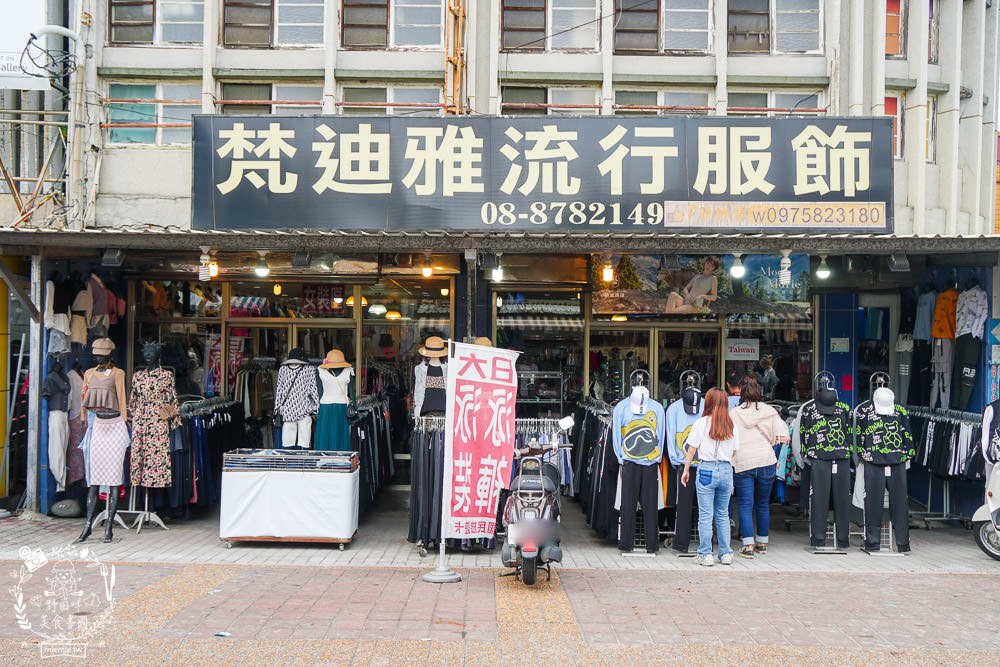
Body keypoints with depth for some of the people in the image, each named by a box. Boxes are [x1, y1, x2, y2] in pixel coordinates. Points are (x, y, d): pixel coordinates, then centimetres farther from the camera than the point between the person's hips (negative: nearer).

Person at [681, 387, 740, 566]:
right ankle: (726, 554, 16)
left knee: (705, 515, 1)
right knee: (723, 515, 14)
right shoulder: (732, 426, 3)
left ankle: (706, 555, 3)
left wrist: (686, 470, 10)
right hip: (726, 470, 3)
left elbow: (691, 450, -1)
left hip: (706, 470, -3)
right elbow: (734, 452, 8)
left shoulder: (701, 423, -5)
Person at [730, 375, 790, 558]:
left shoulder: (733, 414, -4)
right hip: (766, 462, 2)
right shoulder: (769, 411, 0)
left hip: (742, 464, -2)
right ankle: (762, 543, 24)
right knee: (763, 504, 15)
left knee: (744, 505, 2)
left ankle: (748, 545, -4)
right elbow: (783, 435, 1)